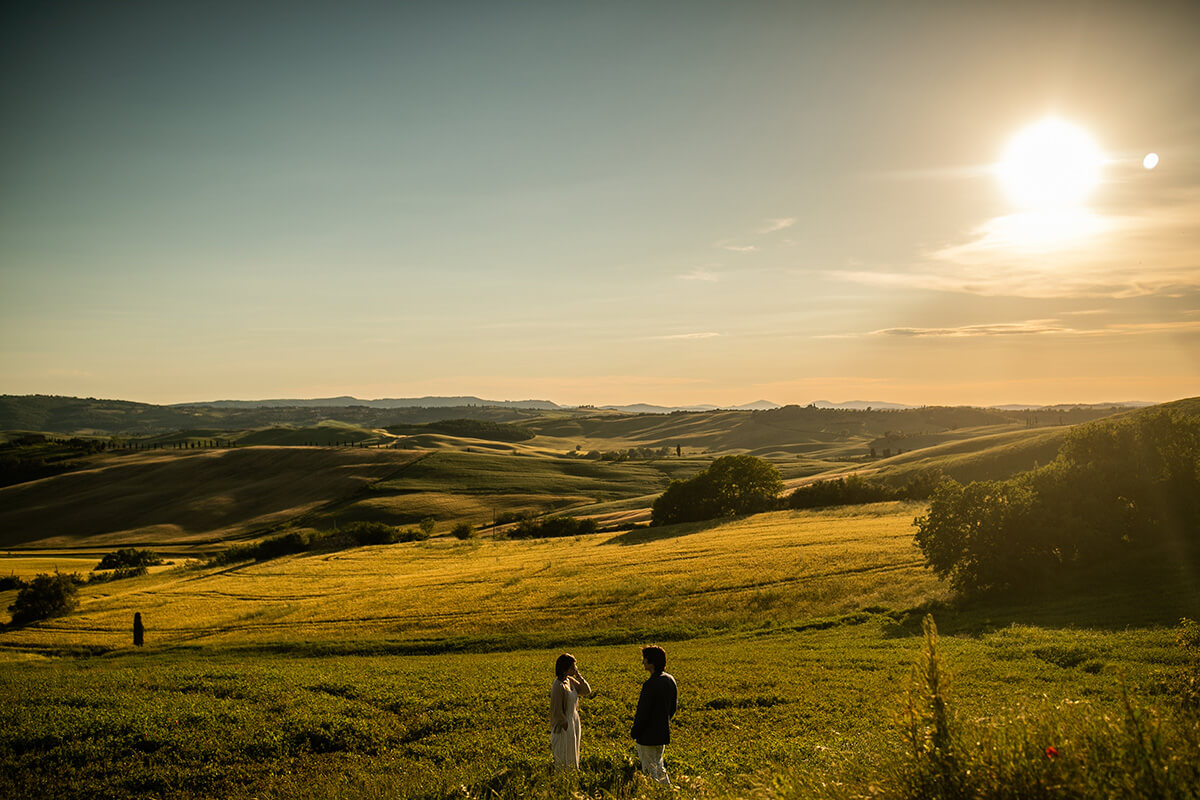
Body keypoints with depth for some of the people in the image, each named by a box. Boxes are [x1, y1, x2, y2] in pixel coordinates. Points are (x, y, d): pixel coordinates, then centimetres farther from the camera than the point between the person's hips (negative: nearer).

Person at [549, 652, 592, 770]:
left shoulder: (570, 680, 0)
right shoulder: (558, 685, -25)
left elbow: (587, 691, 4)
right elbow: (557, 711, -22)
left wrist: (578, 676, -8)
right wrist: (565, 724, -17)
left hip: (574, 721, 8)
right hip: (564, 725, -8)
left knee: (572, 754, 22)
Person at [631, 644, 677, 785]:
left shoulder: (650, 684, -25)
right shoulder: (670, 680, 1)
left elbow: (643, 713, -21)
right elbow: (674, 706, 11)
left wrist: (634, 733, -8)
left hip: (648, 736, -8)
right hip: (663, 734, 8)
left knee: (650, 770, 5)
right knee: (659, 767, 23)